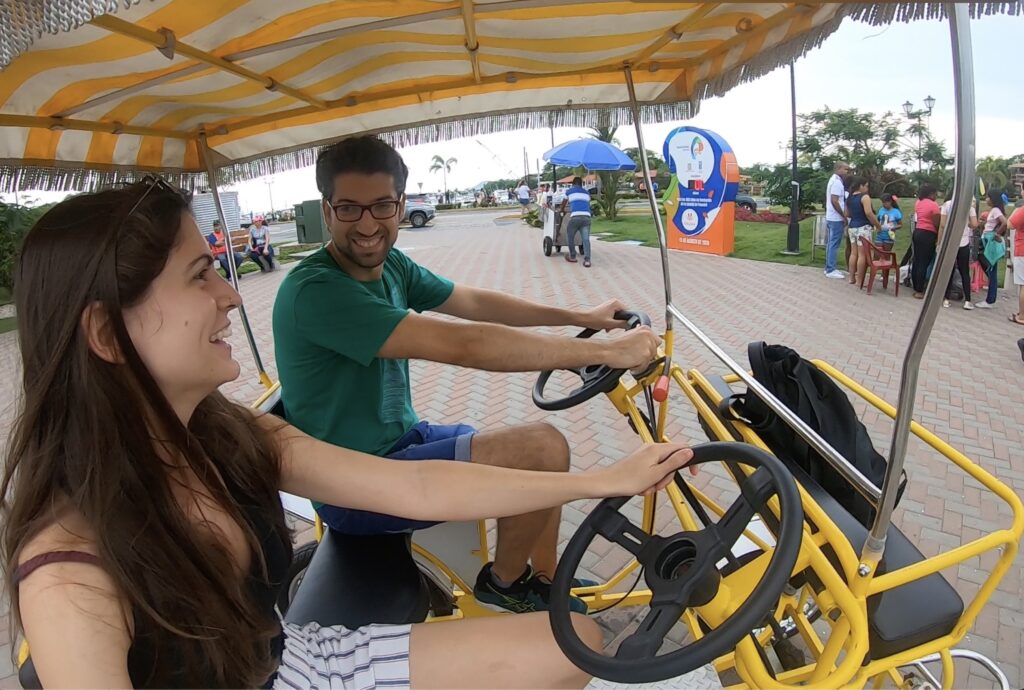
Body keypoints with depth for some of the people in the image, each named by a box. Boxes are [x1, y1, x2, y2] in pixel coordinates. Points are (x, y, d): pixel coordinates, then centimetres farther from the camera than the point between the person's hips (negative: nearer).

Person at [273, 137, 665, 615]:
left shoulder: (390, 265, 0)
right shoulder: (315, 290, -28)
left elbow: (475, 302, 9)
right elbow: (463, 346, -34)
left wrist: (580, 318, 4)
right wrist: (605, 351, -30)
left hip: (401, 439, 9)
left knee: (546, 451, 6)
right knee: (542, 448, -19)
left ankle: (544, 578, 24)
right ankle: (503, 583, 6)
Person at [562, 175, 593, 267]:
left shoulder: (569, 191, 18)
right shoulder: (586, 192, 26)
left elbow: (563, 203, 32)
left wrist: (562, 211, 53)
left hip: (575, 217, -3)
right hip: (586, 217, 3)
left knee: (570, 237, 17)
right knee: (586, 239, -2)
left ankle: (572, 257, 23)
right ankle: (587, 260, -14)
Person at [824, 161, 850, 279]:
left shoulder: (833, 180, 15)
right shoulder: (837, 182, -16)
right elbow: (834, 201, -23)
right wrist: (844, 216, -17)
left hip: (831, 217, 10)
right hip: (836, 218, -10)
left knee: (830, 243, 12)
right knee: (834, 244, -7)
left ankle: (829, 268, 17)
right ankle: (831, 270, -6)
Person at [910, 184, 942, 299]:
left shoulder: (918, 203, 10)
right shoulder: (933, 205, -13)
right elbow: (936, 224, -13)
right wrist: (939, 237, 0)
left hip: (917, 232, 8)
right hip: (927, 235, -8)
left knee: (916, 261, 11)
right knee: (924, 263, -5)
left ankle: (916, 289, 17)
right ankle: (919, 292, -3)